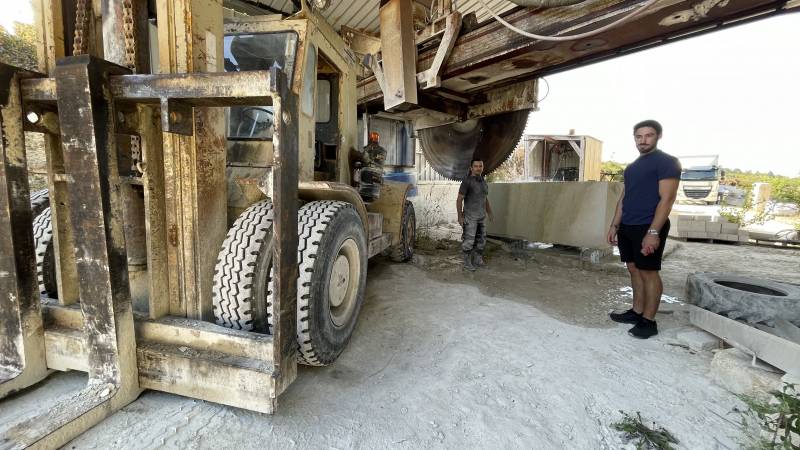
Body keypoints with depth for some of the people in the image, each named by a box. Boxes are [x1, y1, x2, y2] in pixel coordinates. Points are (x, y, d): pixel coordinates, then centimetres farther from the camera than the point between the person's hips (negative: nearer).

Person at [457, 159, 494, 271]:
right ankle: (467, 262, 12)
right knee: (469, 240, -2)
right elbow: (459, 199, -14)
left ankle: (477, 260, 25)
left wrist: (490, 214, 16)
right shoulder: (466, 181, -14)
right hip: (469, 216, -7)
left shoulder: (483, 182, 9)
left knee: (481, 239, 11)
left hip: (481, 216, 7)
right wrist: (460, 216, -17)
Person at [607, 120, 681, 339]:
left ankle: (648, 321, 7)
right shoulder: (633, 166, 16)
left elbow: (667, 199, -15)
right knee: (634, 270, 12)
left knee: (648, 272, -2)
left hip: (648, 227, -8)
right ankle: (636, 312, 22)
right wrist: (614, 225, 15)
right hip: (627, 227, 8)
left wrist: (653, 232, -23)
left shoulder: (667, 162, -7)